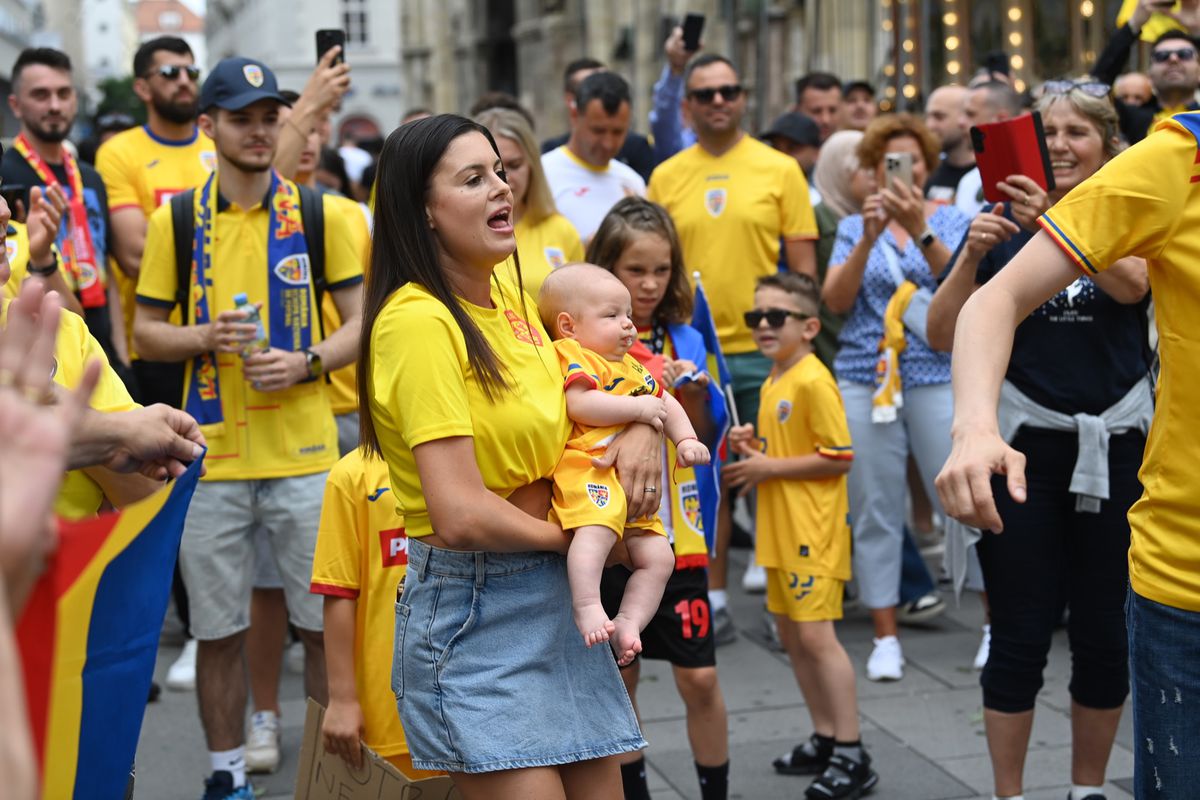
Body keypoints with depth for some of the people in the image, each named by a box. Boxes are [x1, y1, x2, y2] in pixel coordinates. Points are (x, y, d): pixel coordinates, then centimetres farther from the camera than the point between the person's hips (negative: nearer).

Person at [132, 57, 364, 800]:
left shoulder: (320, 214, 3)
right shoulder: (175, 220, 4)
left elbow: (361, 322, 4)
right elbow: (146, 330, 10)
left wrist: (307, 362, -14)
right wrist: (202, 337, -11)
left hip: (305, 451, -1)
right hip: (213, 455, 1)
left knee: (325, 622, 3)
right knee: (219, 629, 8)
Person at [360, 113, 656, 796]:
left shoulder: (506, 293, 7)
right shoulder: (419, 318, -18)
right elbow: (462, 517, -25)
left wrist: (643, 426, 1)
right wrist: (569, 535, -8)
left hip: (557, 598, 8)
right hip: (473, 609, -8)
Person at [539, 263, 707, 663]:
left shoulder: (632, 367, 28)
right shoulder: (572, 355, 0)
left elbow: (664, 402, 35)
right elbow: (580, 405, -17)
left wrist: (686, 439, 17)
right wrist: (639, 409, -11)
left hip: (633, 478, 9)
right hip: (587, 468, -9)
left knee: (657, 556, 0)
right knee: (596, 530, -37)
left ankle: (628, 622, 3)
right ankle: (587, 608, -38)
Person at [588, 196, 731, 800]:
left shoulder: (684, 340, 1)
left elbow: (703, 439, -1)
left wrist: (693, 394, -19)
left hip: (673, 534, 1)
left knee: (699, 678, 1)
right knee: (618, 677, 10)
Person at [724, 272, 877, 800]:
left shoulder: (813, 381, -15)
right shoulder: (772, 384, 13)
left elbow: (840, 458, -18)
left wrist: (770, 468, -17)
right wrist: (753, 446, 6)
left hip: (814, 532, -10)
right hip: (781, 531, 10)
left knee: (816, 634, -11)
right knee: (792, 635, 14)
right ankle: (825, 739, 25)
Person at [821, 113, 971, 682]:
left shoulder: (952, 220, 7)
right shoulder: (855, 227, 11)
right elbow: (835, 301, -2)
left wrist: (919, 229, -22)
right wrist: (869, 238, -13)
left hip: (939, 376, -2)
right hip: (866, 378, 2)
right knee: (874, 511, 3)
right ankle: (885, 638, 12)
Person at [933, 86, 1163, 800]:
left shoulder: (1137, 207, 2)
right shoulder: (1004, 224, 2)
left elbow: (1133, 283, -19)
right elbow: (944, 333, -1)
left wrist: (1054, 224, -29)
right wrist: (971, 255, -16)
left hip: (1117, 446, 1)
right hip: (1023, 447, 0)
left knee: (1103, 633, 9)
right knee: (1020, 635, 3)